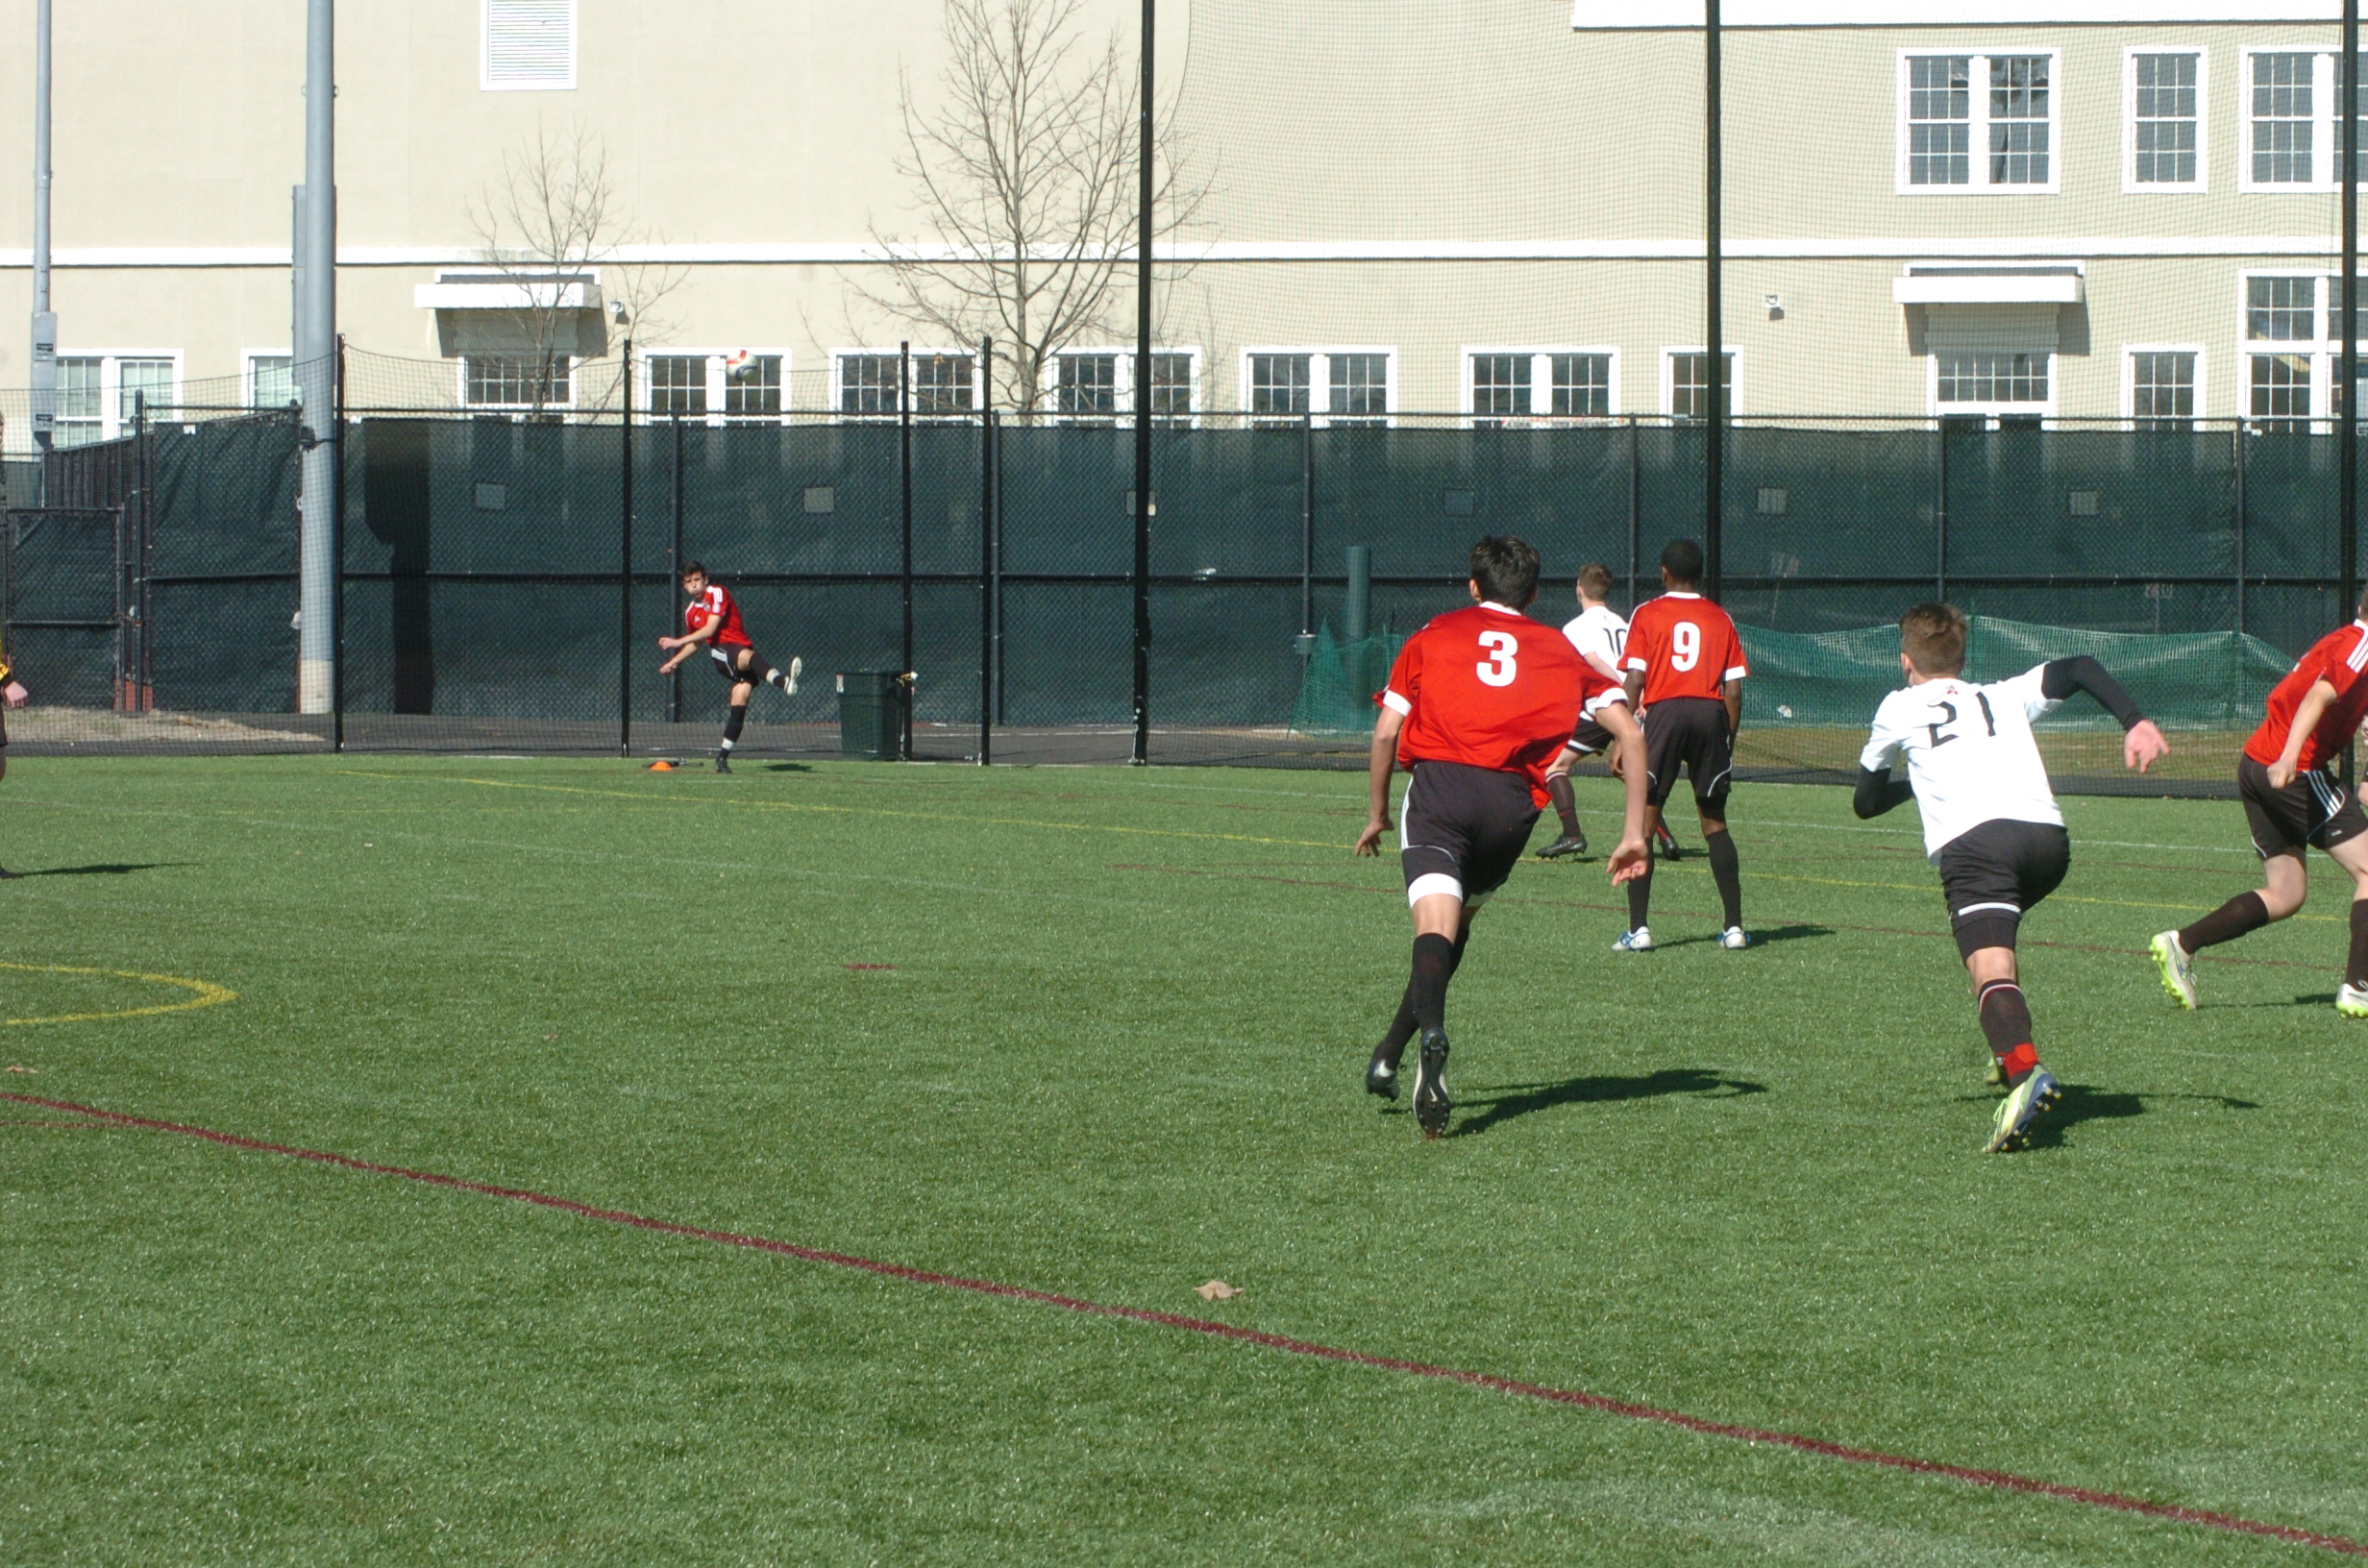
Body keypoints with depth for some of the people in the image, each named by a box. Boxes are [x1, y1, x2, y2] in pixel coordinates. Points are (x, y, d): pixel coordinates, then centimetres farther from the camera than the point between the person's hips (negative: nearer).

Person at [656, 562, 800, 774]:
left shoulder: (717, 593, -3)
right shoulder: (690, 612, 14)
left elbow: (709, 630, -11)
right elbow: (696, 643, 33)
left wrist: (678, 642, -9)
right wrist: (674, 662, 35)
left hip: (742, 650, -1)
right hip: (720, 653, 1)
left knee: (740, 700, -19)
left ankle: (723, 756, -12)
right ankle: (782, 681, -67)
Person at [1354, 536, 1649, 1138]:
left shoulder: (1434, 635, 20)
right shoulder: (1561, 652, 22)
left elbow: (1386, 732, 13)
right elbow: (1631, 735, 13)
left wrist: (1378, 813, 25)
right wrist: (1635, 832, 14)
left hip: (1438, 780, -2)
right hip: (1514, 801, 2)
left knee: (1436, 925, -17)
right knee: (1458, 923, 22)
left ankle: (1431, 1034, -45)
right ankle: (1390, 1054, 21)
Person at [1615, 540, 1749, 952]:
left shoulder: (1646, 615, 6)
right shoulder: (1720, 619, 14)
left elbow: (1634, 680, -3)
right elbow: (1734, 690, 9)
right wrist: (1728, 744, 17)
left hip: (1664, 711, -3)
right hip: (1711, 715, 3)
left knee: (1642, 821, 1)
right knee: (1714, 823, 13)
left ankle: (1638, 929, -8)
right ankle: (1735, 926, 10)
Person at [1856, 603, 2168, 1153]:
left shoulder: (1900, 707, 28)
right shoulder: (2004, 696, 33)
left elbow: (1866, 802, 37)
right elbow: (2079, 669, 18)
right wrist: (2135, 722, 7)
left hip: (1973, 839, -4)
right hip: (2049, 836, 4)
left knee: (1991, 969, -21)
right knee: (1996, 935, 34)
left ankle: (2025, 1070, -47)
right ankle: (2010, 1051, 31)